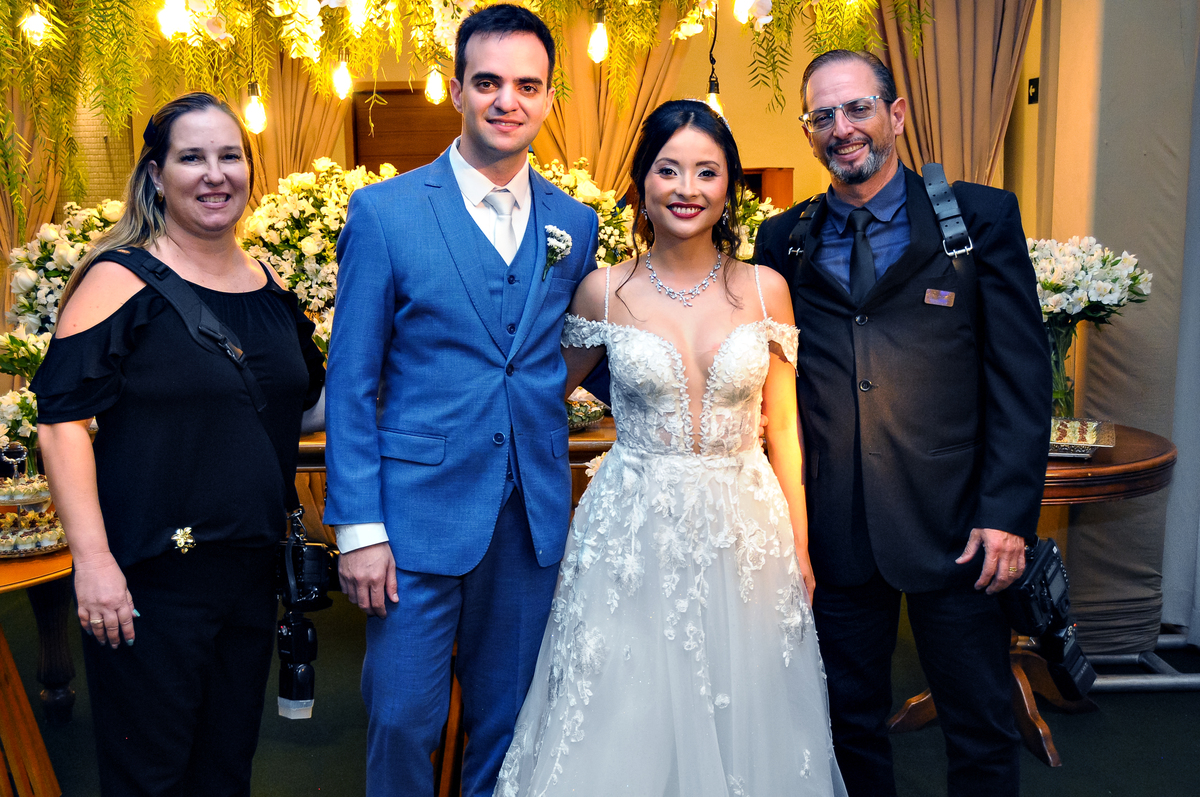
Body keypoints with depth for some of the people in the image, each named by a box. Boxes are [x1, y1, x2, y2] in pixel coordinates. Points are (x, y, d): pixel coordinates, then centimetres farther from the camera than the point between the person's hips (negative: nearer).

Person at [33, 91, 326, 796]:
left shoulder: (270, 285, 7)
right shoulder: (122, 280, -10)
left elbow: (306, 404, 16)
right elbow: (63, 418, -13)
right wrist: (92, 559, -18)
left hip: (254, 571, 6)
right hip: (150, 579, -5)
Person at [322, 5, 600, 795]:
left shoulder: (575, 224, 7)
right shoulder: (384, 211, -4)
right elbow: (352, 383, -4)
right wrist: (359, 527, -9)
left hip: (535, 515, 3)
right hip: (422, 508, -3)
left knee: (508, 720, 16)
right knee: (403, 720, 6)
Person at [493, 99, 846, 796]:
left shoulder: (766, 289, -1)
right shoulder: (604, 292, -3)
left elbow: (783, 428, 4)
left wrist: (801, 548, 4)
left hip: (745, 531, 1)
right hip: (632, 531, -1)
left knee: (741, 722, 14)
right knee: (627, 724, 9)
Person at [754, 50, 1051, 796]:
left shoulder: (982, 217, -1)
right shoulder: (784, 239, 6)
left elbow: (1022, 373, -4)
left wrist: (1008, 512, -10)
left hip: (956, 526, -2)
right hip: (834, 530, 2)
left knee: (982, 729, 12)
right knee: (852, 720, 17)